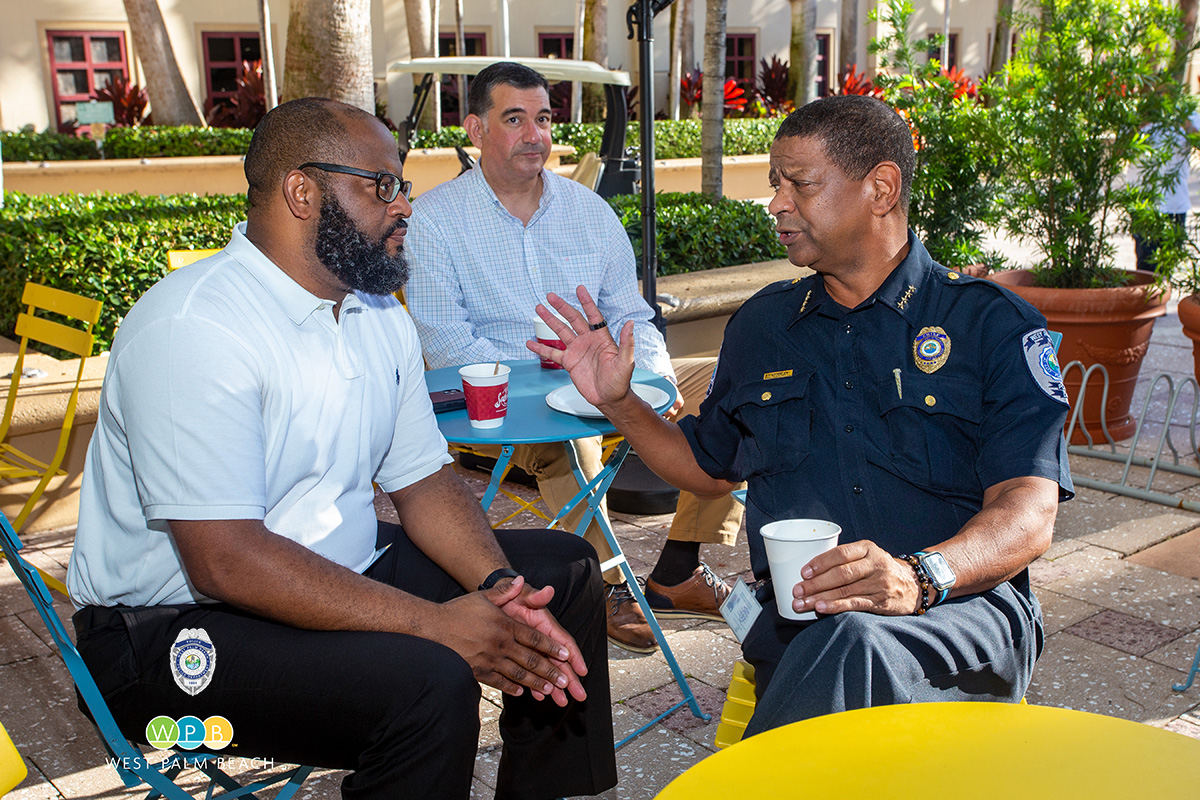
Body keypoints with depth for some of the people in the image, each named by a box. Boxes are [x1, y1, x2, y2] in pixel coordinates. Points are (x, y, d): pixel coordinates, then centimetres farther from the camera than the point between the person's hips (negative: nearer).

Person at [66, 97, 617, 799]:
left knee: (564, 570, 5)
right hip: (178, 628, -9)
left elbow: (423, 479, 6)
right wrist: (434, 624, -28)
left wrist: (499, 587, -13)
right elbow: (225, 561, -28)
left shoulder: (378, 314, 7)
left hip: (343, 570, 9)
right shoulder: (193, 328, -23)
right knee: (427, 681, -33)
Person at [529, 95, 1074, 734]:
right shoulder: (759, 326, 19)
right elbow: (710, 467, 31)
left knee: (852, 643, -38)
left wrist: (920, 577, -27)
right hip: (799, 626, 2)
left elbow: (1029, 514, -7)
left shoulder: (991, 323, 5)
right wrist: (618, 403, 16)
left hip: (965, 609, -2)